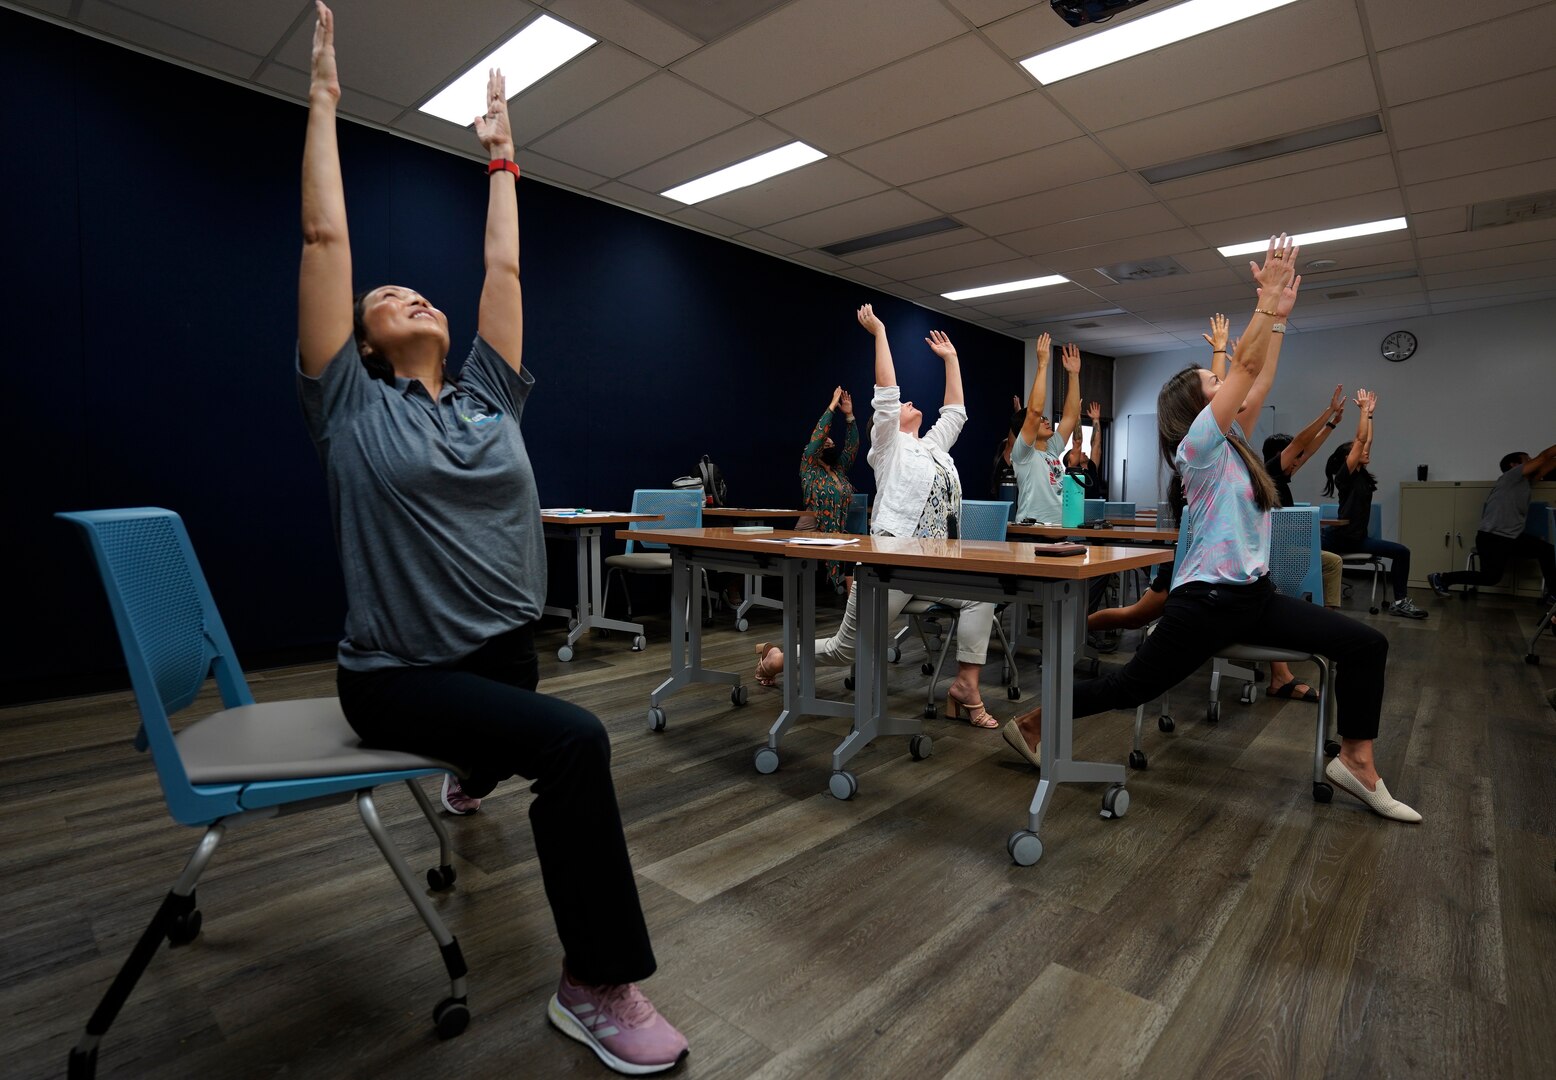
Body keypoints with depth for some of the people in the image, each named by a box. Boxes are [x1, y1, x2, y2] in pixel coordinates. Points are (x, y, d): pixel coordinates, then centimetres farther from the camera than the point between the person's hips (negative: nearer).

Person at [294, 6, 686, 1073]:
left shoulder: (489, 396, 8)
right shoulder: (352, 404, -2)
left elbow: (504, 265, 12)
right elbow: (326, 238, -3)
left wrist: (500, 153, 21)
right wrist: (324, 98, 5)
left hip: (504, 648, 6)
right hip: (400, 673, -5)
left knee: (515, 749, 28)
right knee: (574, 745, -26)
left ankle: (469, 777, 68)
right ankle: (599, 985, -10)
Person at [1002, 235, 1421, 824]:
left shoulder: (1231, 444, 12)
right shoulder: (1198, 445, -12)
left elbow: (1252, 376, 11)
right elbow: (1244, 365, -16)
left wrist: (1280, 313, 10)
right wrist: (1268, 300, -12)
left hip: (1253, 594, 9)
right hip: (1207, 598, -9)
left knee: (1365, 644, 2)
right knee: (1132, 685, -1)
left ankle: (1355, 762, 10)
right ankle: (1029, 723, 13)